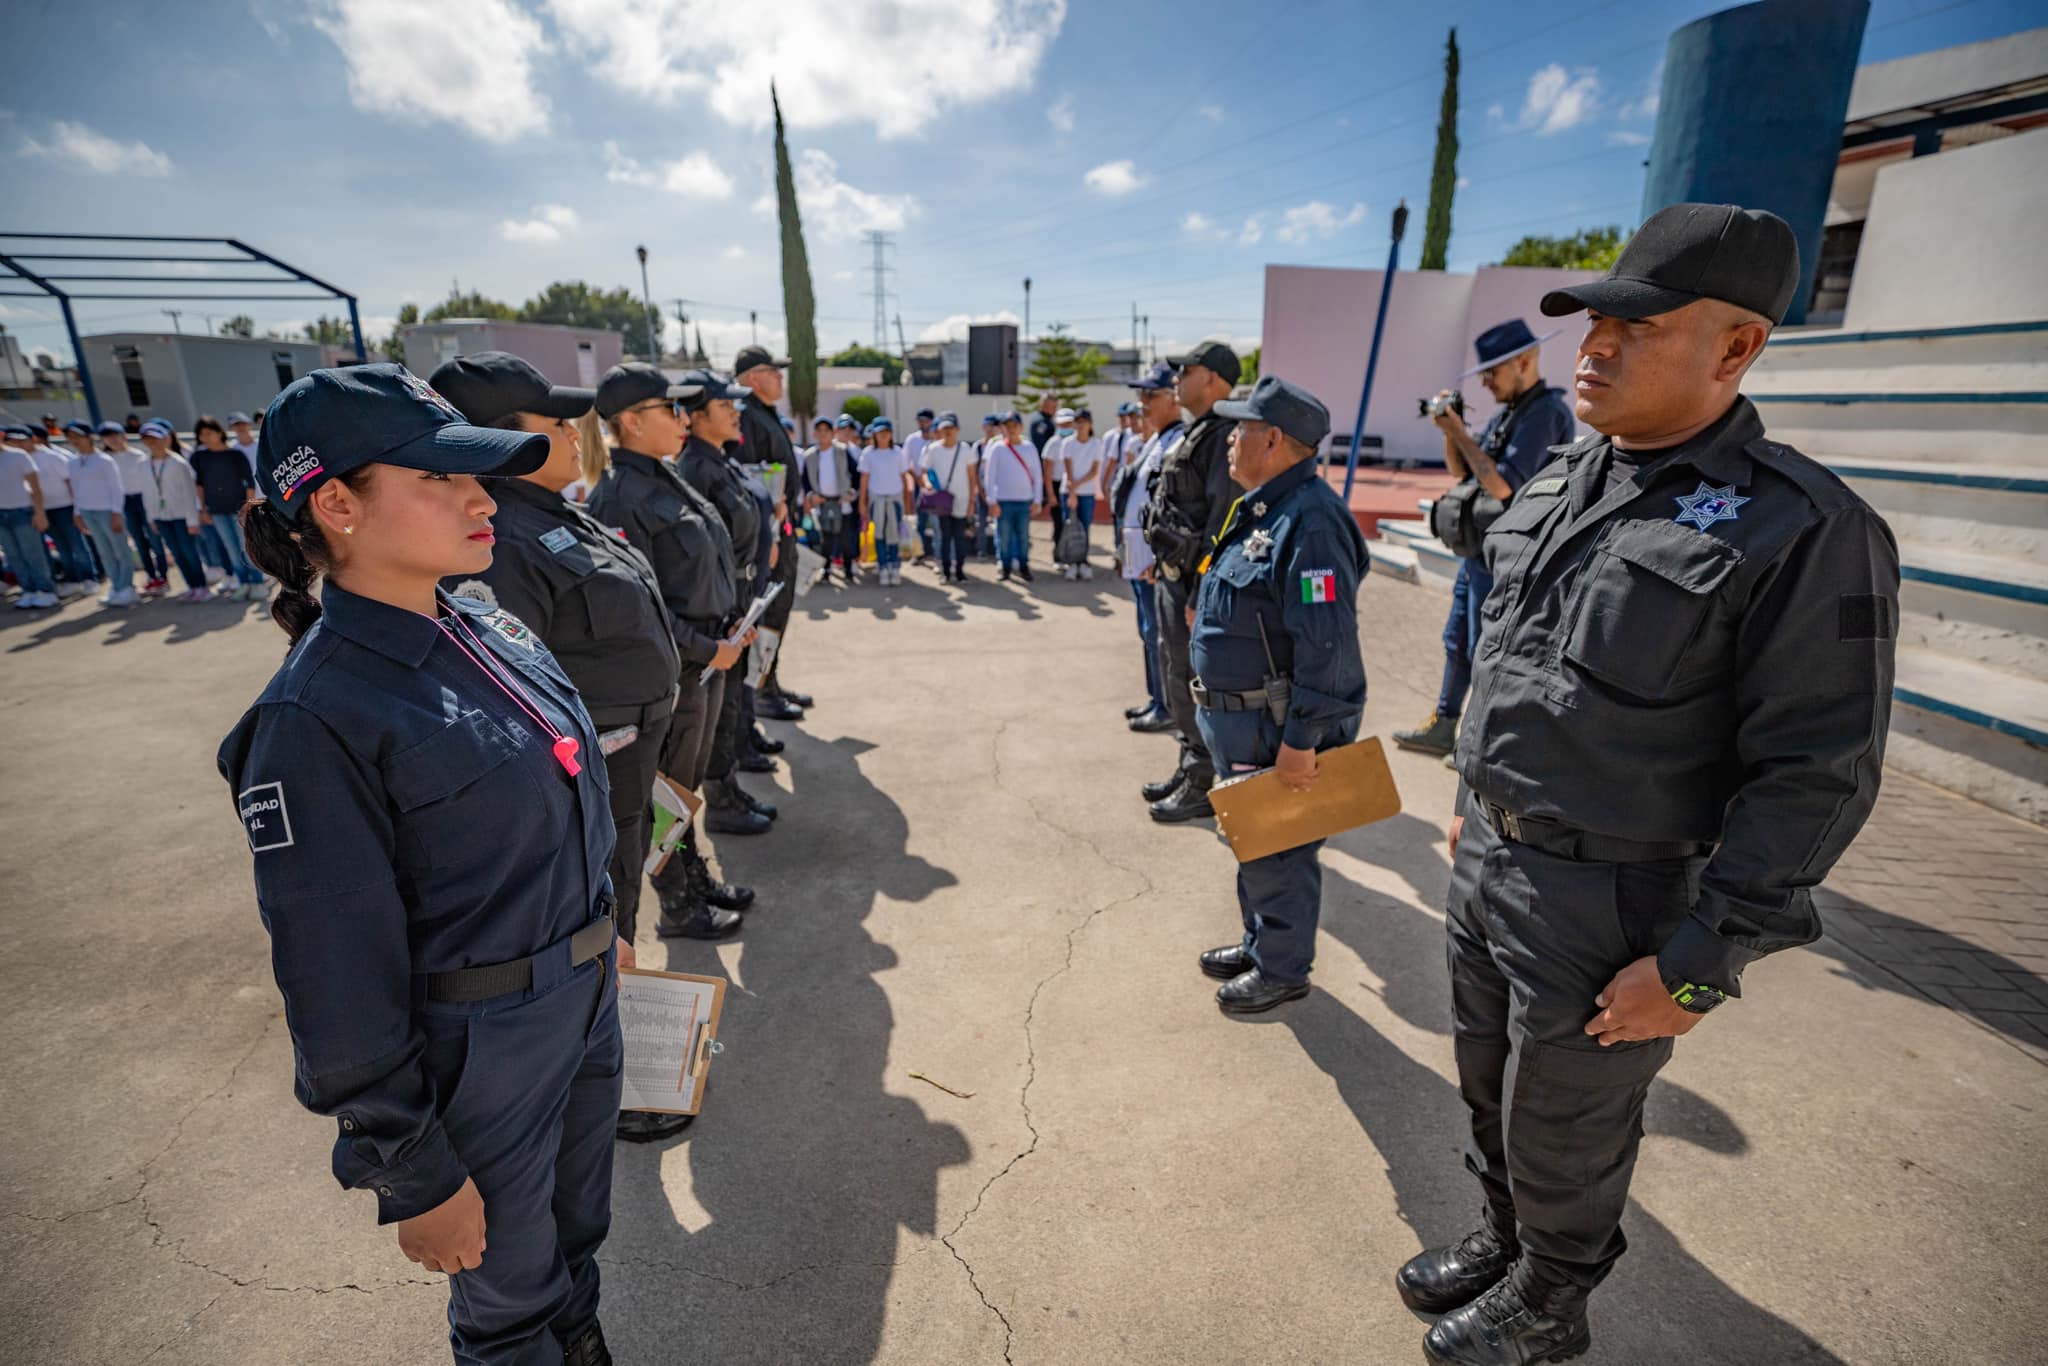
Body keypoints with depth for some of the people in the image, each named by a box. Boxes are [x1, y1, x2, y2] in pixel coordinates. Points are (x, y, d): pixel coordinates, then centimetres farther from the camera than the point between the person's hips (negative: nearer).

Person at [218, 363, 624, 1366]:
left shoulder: (492, 628, -4)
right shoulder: (313, 720, -25)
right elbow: (340, 992, -19)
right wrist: (415, 1178, -10)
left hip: (587, 994, 7)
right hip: (480, 1047, -6)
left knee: (578, 1225, 31)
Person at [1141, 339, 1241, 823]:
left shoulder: (1223, 438, -16)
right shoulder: (1191, 436, 15)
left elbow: (1221, 523, -22)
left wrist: (1200, 595, -24)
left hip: (1195, 581, -10)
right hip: (1172, 575, 10)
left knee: (1193, 684, -3)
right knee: (1175, 676, 17)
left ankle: (1202, 788, 10)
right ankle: (1188, 770, 31)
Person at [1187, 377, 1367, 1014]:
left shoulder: (1310, 520, -23)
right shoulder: (1260, 510, 11)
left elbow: (1327, 646, -27)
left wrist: (1300, 741, -26)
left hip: (1278, 728, -10)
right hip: (1241, 721, 10)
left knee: (1278, 851, 6)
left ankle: (1282, 970, 26)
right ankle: (1260, 943, 41)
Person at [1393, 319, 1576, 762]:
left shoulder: (1545, 412, -16)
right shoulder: (1507, 413, 12)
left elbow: (1502, 484, -24)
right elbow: (1461, 471, 17)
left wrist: (1460, 432, -16)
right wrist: (1450, 430, 1)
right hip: (1477, 551, 9)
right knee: (1456, 642, 15)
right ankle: (1442, 728, 26)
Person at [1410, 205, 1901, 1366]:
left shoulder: (1802, 529, -18)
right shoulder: (1561, 484, 5)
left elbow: (1816, 776, -17)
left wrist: (1698, 966, -17)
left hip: (1605, 910, -6)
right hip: (1487, 866, 7)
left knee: (1562, 1133, 16)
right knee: (1490, 1089, 25)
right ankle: (1505, 1242, 52)